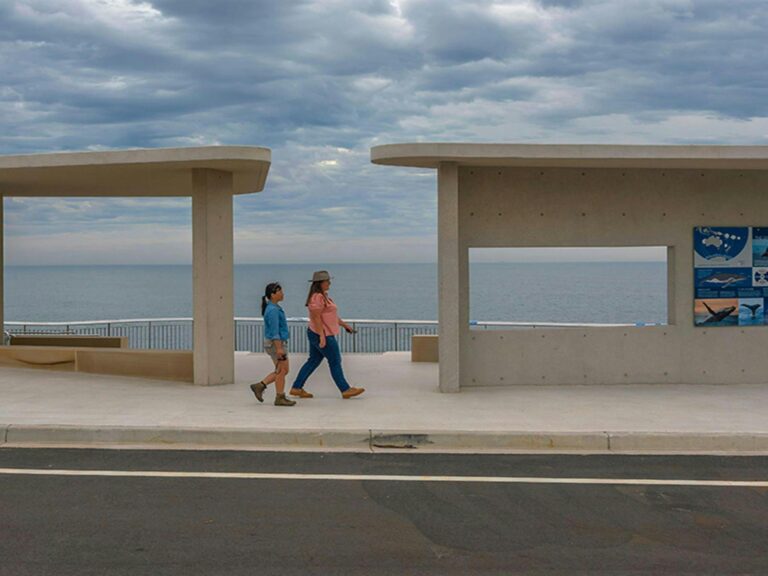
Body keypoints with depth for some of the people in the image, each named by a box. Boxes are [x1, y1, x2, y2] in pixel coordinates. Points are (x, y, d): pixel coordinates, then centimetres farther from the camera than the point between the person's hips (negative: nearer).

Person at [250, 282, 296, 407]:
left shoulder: (274, 308, 13)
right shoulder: (273, 310, -18)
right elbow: (274, 331, -22)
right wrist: (279, 348, -24)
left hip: (277, 343, 10)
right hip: (276, 343, -10)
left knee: (281, 371, 14)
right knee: (282, 370, -1)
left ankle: (260, 386, 15)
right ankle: (280, 398, 7)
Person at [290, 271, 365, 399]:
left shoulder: (323, 296, 15)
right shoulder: (317, 297, -18)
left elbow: (330, 314, 22)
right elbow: (316, 317, -23)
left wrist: (344, 324, 23)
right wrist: (322, 336, -25)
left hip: (316, 334, 10)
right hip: (322, 335, -10)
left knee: (313, 361, 13)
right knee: (335, 362, -2)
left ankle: (296, 388, 15)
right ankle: (346, 390, 5)